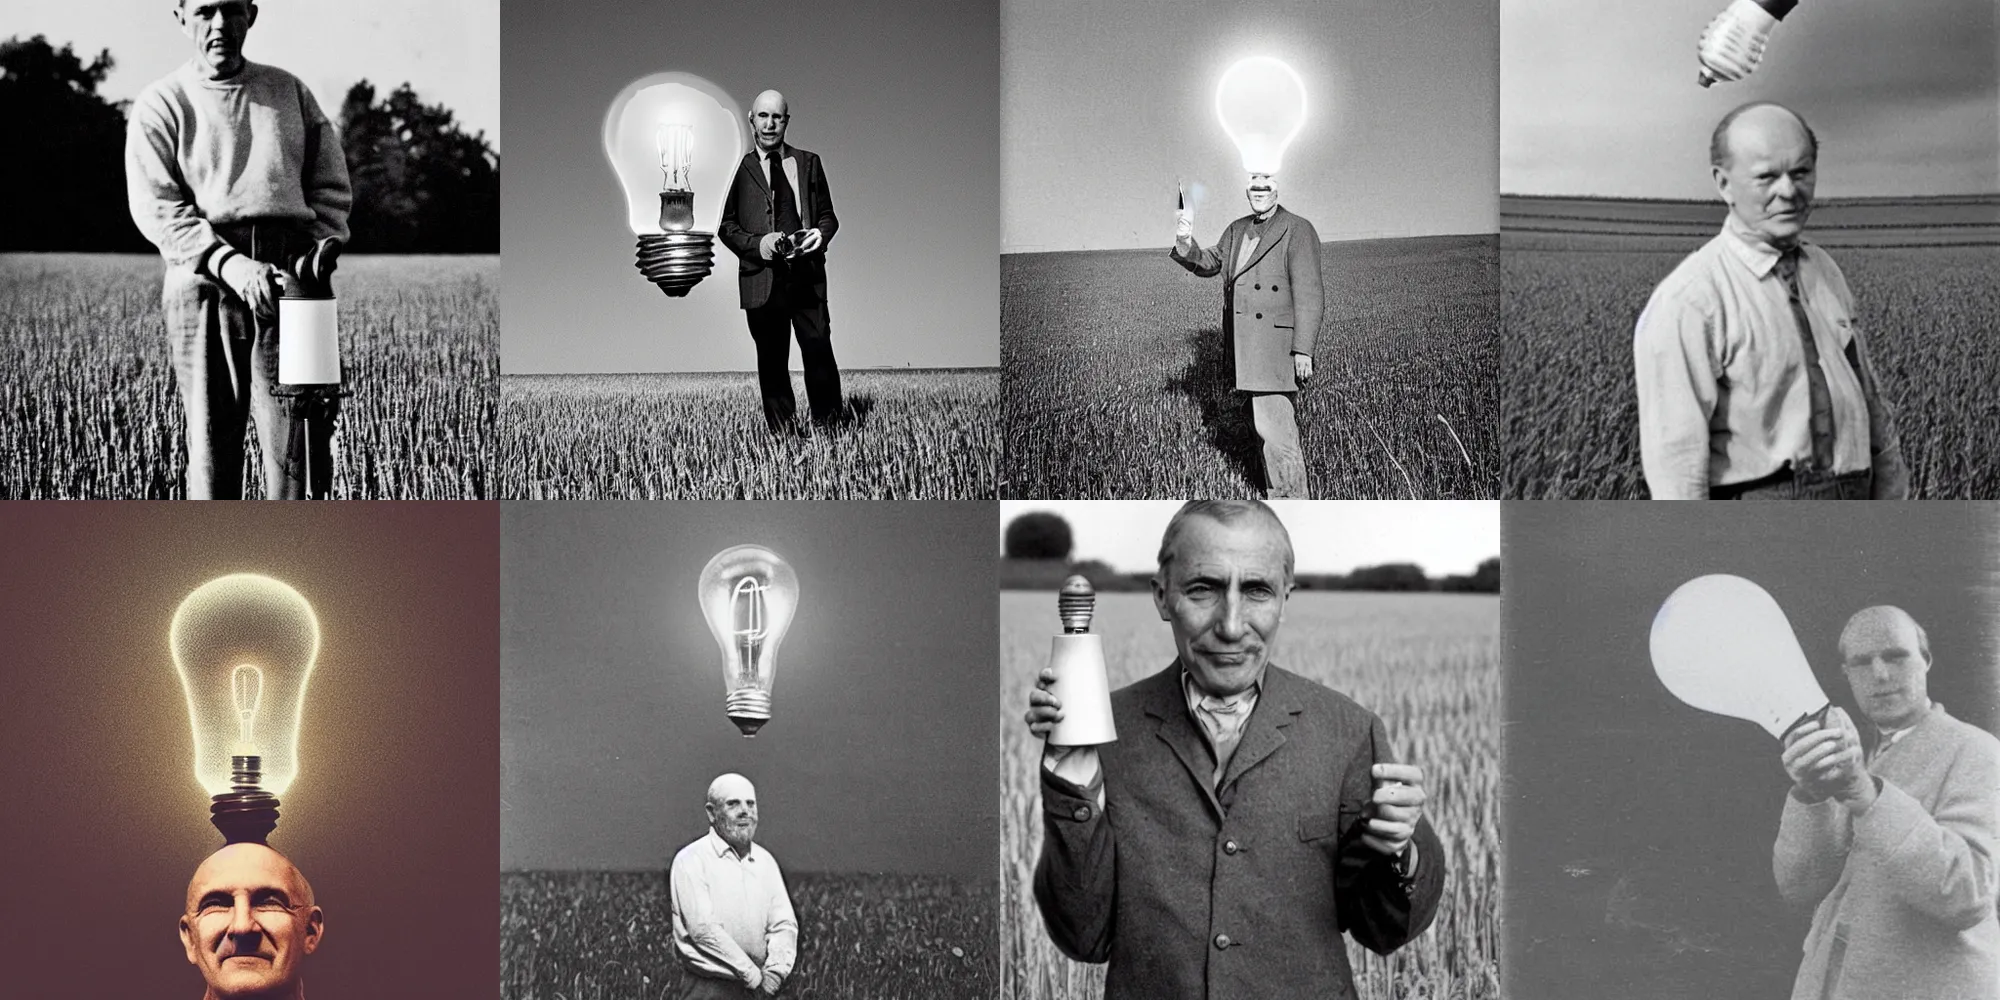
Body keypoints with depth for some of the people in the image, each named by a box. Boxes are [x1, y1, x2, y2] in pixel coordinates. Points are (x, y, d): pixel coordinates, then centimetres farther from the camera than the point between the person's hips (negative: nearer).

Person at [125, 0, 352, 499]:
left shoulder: (289, 91, 18)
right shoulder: (160, 103, 8)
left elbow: (331, 185, 17)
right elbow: (156, 208, -3)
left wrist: (318, 255, -2)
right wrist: (230, 264, -17)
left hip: (289, 277, 2)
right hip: (204, 278, -2)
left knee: (302, 436, -7)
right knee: (210, 438, -2)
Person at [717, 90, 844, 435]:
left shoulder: (808, 163, 13)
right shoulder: (740, 169, 7)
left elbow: (827, 214, 16)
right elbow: (726, 226, 7)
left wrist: (821, 233, -7)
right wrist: (757, 244, -12)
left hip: (807, 277, 1)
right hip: (762, 278, -1)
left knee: (819, 351, -9)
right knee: (772, 362, 3)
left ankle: (828, 428, 0)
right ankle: (781, 433, 8)